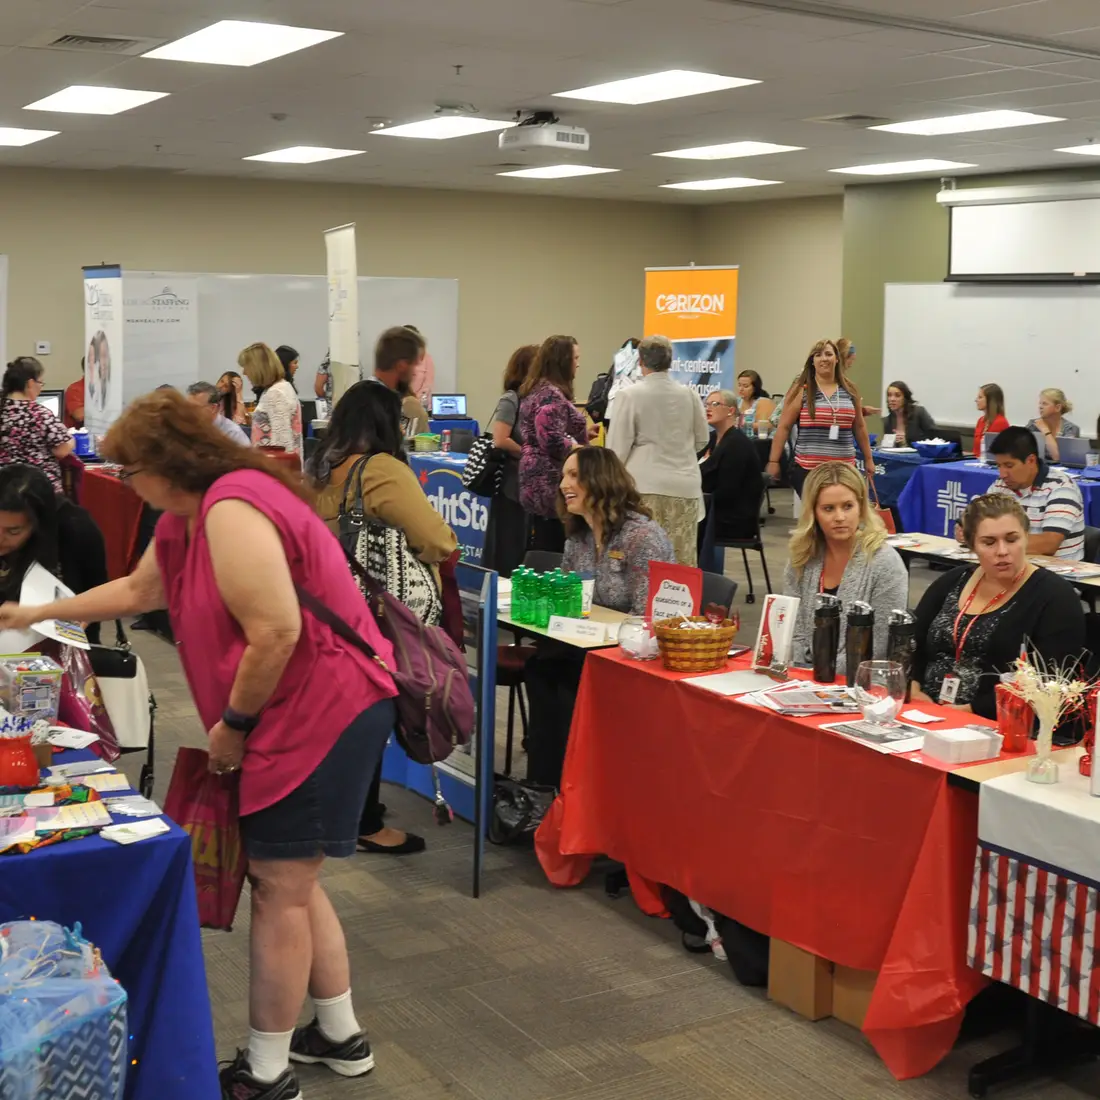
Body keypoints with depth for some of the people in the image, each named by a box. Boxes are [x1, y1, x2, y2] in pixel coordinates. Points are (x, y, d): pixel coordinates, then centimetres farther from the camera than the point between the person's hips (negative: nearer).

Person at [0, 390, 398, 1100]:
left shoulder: (231, 509, -20)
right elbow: (136, 591, 30)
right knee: (289, 881, 18)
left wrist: (231, 724, -14)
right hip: (298, 714, 10)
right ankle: (341, 1036, 31)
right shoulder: (187, 519, 13)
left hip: (327, 710, -10)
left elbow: (276, 631, -27)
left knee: (278, 888, -1)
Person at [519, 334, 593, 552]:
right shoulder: (551, 394, -16)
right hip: (552, 484, -11)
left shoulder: (537, 390, 16)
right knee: (553, 550, -8)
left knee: (541, 549, 14)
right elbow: (553, 441, -24)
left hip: (540, 480, 11)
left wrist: (583, 434, 18)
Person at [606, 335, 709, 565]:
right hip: (684, 484, 3)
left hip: (645, 485, -3)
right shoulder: (689, 394, 4)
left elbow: (618, 446, -5)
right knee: (682, 560, 5)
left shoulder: (631, 395, -7)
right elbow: (702, 440, 16)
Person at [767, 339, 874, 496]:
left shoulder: (849, 391, 10)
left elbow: (859, 427, 19)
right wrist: (773, 461, -5)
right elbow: (784, 427, -2)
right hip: (808, 469, -3)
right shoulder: (801, 391, -1)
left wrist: (868, 459, 19)